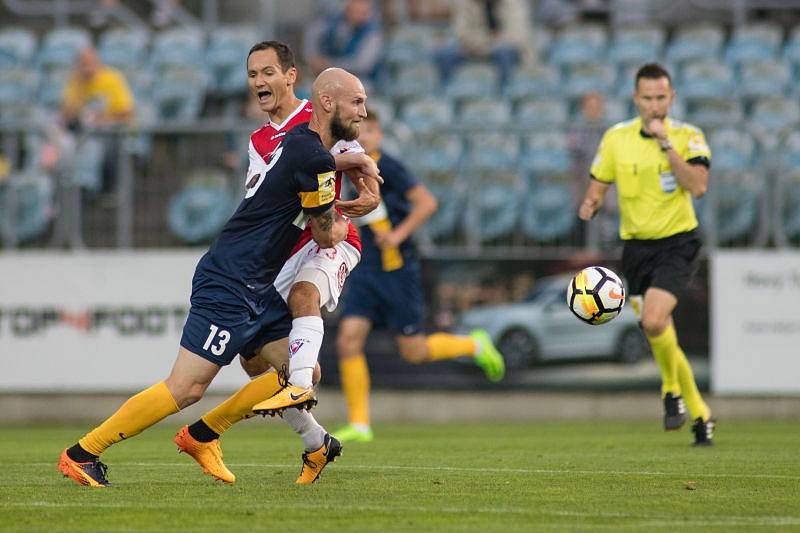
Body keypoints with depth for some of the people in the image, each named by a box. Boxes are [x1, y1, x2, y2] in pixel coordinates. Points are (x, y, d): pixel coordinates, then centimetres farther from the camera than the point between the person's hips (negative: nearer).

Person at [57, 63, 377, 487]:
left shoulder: (300, 140, 13)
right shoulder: (313, 157, -16)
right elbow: (326, 236, -7)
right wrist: (341, 228, 14)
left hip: (258, 291, 10)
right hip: (229, 286, -10)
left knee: (304, 373, 7)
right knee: (187, 389, -12)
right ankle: (81, 454, -5)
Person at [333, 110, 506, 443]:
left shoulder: (386, 167, -13)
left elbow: (426, 203, -19)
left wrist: (397, 234, -23)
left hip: (397, 269, -7)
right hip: (366, 269, 7)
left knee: (413, 351, 0)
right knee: (348, 341, -7)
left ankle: (474, 346, 26)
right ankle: (359, 424, -3)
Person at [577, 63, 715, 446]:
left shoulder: (688, 136, -6)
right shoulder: (616, 138, 2)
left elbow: (698, 186, -20)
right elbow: (598, 184, 10)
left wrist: (666, 144, -24)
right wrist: (590, 204, -13)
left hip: (677, 243, -4)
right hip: (636, 246, 4)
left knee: (653, 321, -25)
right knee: (658, 332, 6)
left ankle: (672, 388, 1)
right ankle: (699, 413, 21)